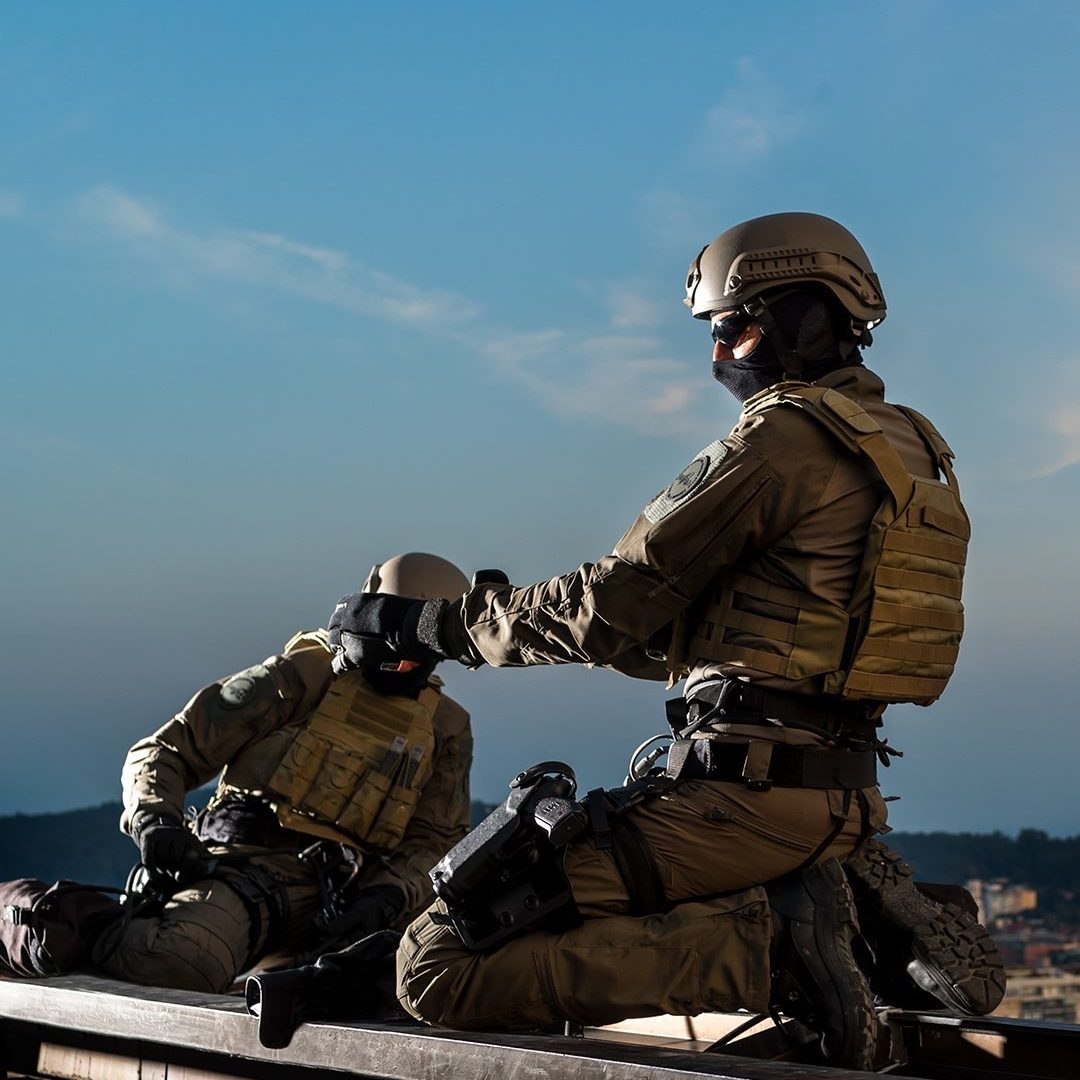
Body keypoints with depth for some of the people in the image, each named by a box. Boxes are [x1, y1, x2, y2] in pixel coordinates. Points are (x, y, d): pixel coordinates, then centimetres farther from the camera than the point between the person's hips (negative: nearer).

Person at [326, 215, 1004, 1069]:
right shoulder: (909, 449, 19)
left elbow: (614, 605, -10)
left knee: (439, 965, -13)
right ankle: (859, 918, 9)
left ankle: (766, 946, -18)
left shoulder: (786, 434, -10)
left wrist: (428, 626, 1)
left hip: (749, 786, -9)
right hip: (846, 794, 9)